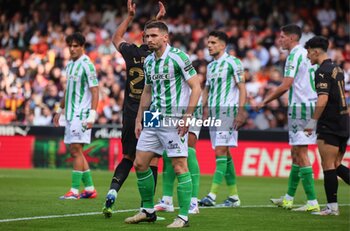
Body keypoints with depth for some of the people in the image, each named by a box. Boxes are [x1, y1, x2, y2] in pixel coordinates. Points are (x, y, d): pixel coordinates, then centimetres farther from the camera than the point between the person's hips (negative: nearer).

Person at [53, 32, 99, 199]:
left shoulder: (86, 65, -11)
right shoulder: (69, 64, 15)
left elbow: (95, 91, -15)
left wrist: (92, 115, -21)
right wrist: (60, 110, 27)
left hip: (81, 114, -9)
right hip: (71, 113, 9)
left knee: (76, 150, -9)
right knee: (75, 152, 10)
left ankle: (74, 191, -7)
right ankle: (90, 189, 17)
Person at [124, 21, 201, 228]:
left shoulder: (178, 57, -11)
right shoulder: (148, 61, 12)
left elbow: (196, 87, -13)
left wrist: (187, 116, -18)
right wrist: (139, 119, 18)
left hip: (174, 121, -8)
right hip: (153, 120, 8)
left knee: (180, 166, -7)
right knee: (140, 163, 7)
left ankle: (183, 217, -2)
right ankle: (148, 211, 20)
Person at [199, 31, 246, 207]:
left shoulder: (232, 63, -5)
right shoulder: (210, 66, 17)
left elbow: (242, 88, -9)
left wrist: (240, 112, -16)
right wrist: (203, 111, 14)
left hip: (227, 111, -8)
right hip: (213, 112, 8)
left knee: (220, 151, -13)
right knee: (225, 153, 8)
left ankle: (212, 195, -18)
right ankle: (233, 196, 13)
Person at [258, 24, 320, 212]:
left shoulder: (295, 55, -11)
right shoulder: (305, 54, 16)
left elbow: (286, 85, -16)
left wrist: (265, 101, -6)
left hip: (300, 106, -9)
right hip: (310, 105, 9)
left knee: (301, 154, -8)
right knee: (296, 153, 15)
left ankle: (312, 202, -11)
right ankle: (288, 199, 22)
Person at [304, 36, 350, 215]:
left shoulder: (322, 72, -13)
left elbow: (322, 100, -24)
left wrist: (313, 122, -15)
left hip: (329, 127, -9)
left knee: (328, 166, -3)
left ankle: (332, 206, -1)